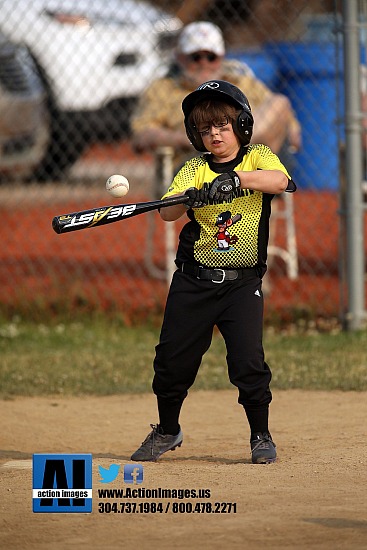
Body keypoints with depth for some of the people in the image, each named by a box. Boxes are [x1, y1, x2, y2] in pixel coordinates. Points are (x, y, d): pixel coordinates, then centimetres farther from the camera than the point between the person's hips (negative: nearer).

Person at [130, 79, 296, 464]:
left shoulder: (257, 158, 1)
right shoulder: (194, 170, 3)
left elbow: (279, 180, -22)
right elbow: (167, 213, -13)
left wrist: (236, 178, -35)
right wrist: (189, 198, -34)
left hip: (242, 283, -2)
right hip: (193, 280, 2)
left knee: (248, 361, -11)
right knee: (173, 357, 6)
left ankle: (261, 436, 7)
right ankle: (167, 431, 27)